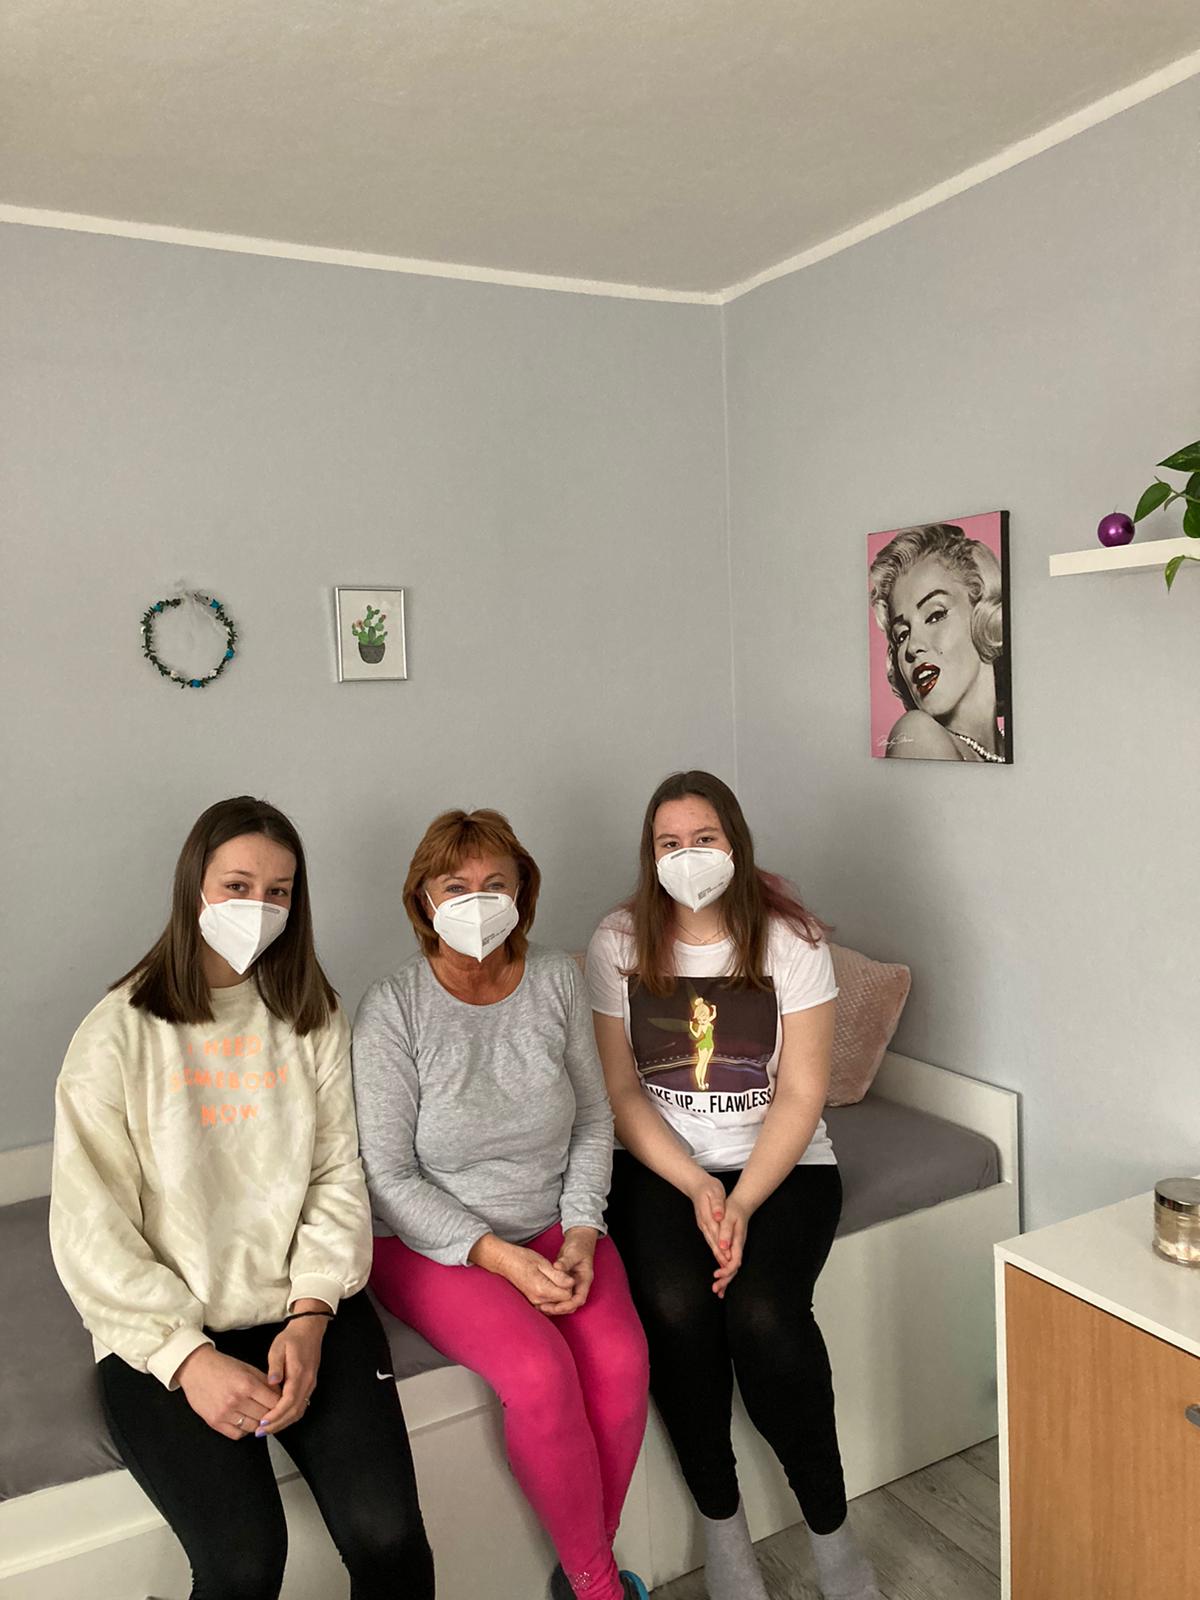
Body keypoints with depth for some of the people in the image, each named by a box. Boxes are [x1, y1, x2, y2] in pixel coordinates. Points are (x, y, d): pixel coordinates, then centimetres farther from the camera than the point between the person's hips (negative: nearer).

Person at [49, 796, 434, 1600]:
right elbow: (91, 1231, -6)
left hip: (304, 1310, 2)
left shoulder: (312, 1016, 7)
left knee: (388, 1533, -17)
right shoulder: (119, 1034, -4)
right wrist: (187, 1356, -14)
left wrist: (311, 1316, -10)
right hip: (163, 1333, -2)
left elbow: (338, 1176, 3)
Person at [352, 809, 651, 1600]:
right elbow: (390, 1177, -12)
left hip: (555, 1225, 4)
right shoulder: (393, 1009, -14)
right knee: (541, 1372, -26)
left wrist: (582, 1232, -7)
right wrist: (501, 1256, -18)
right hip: (433, 1241, -3)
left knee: (621, 1358, -21)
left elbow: (594, 1119, 6)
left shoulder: (558, 980, -2)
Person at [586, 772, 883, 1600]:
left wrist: (743, 1203, -19)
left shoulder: (791, 939, -7)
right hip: (661, 1166, 1)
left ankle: (831, 1528, -1)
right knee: (675, 1305, -25)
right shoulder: (618, 944, -4)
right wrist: (698, 1191, -15)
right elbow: (620, 1090, -5)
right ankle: (721, 1524, -1)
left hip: (781, 1164, -1)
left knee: (761, 1311, -25)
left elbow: (801, 1095, -8)